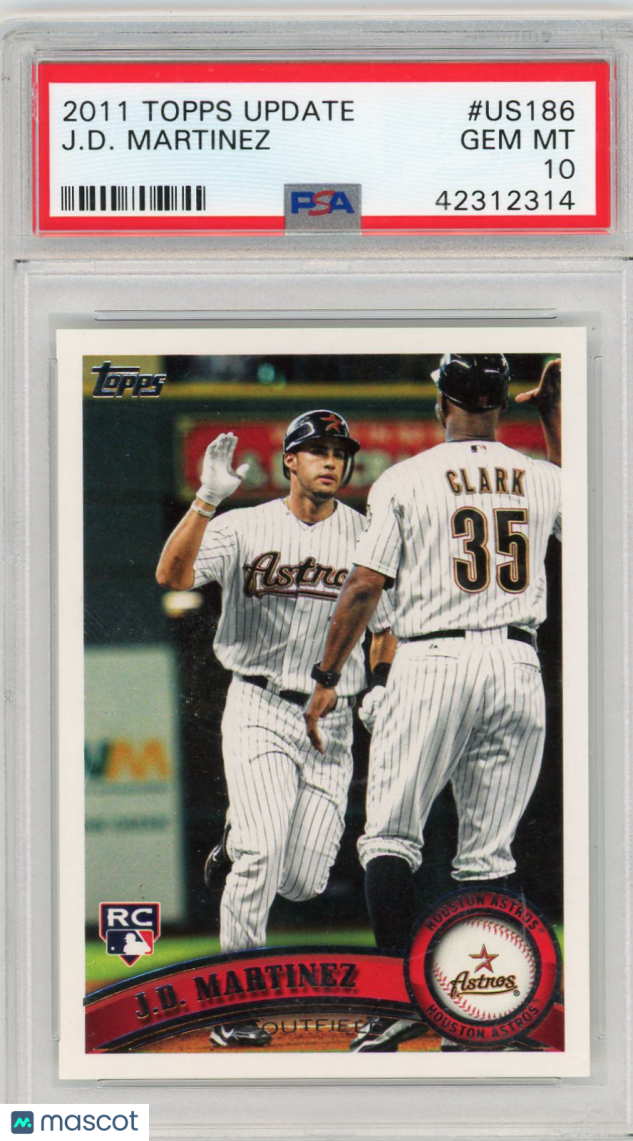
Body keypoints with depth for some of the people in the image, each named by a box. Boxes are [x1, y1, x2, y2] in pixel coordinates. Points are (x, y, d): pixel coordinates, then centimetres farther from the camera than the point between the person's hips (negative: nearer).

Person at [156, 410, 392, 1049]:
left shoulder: (366, 536, 6)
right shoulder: (244, 528, -2)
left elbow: (384, 624, 15)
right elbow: (172, 575, -17)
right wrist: (207, 498, -28)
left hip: (331, 720, 3)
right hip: (259, 709, -3)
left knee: (304, 882, -1)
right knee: (263, 853, -18)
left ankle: (235, 846, 34)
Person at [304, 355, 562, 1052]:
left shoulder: (405, 480, -2)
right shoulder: (543, 479, 8)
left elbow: (365, 585, -5)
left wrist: (327, 678, 3)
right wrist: (555, 417, 29)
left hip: (433, 661, -3)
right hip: (518, 665, 3)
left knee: (389, 836, 3)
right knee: (489, 851, 8)